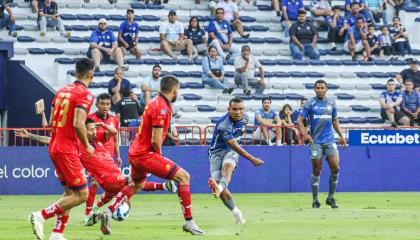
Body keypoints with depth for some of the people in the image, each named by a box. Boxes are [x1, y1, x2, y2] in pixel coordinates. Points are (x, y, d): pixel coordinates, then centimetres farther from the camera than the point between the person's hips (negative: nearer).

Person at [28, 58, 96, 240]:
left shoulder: (62, 90, 12)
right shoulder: (85, 94, -12)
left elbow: (51, 123, 14)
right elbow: (78, 124, -23)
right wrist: (87, 146, -10)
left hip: (54, 147, 9)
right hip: (68, 150, -9)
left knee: (69, 192, 16)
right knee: (81, 194, -4)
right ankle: (42, 216, -10)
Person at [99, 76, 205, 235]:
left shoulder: (155, 102, 12)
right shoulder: (162, 108, -18)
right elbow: (155, 140, -21)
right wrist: (160, 157, -4)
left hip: (135, 151, 10)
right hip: (146, 154, -10)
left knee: (137, 185, 32)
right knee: (183, 177, -8)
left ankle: (109, 211, 21)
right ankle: (188, 221, -9)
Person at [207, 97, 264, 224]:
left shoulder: (244, 117, -5)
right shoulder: (223, 124, -27)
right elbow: (234, 146, -28)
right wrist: (252, 159, -30)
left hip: (231, 151, 3)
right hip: (217, 151, -3)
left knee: (227, 166, -33)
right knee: (216, 180, -17)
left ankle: (220, 187, -64)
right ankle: (236, 213, -2)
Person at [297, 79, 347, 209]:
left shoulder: (331, 103, 9)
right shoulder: (310, 104, -2)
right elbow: (300, 119, -2)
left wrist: (341, 136, 13)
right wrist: (304, 134, -16)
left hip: (330, 141, 3)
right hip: (316, 141, -3)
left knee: (335, 168, -6)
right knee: (316, 171, 0)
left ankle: (330, 198, 8)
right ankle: (315, 200, 9)